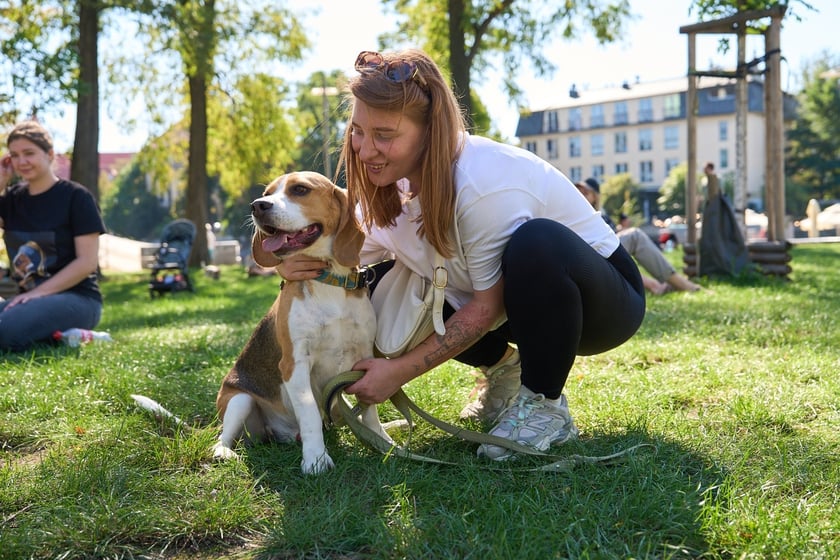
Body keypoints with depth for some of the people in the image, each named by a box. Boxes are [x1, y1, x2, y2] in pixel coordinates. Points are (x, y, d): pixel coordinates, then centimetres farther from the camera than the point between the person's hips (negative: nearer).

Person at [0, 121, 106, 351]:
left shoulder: (76, 197, -5)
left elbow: (87, 262, -11)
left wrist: (38, 293, -18)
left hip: (77, 298, -6)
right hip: (30, 297, 6)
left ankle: (61, 337, -7)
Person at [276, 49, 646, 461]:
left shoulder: (485, 184, -32)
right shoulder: (392, 181, -10)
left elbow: (488, 307, -24)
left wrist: (401, 371, -22)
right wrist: (303, 264, -28)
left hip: (601, 299, -7)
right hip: (523, 300, 7)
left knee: (537, 241, -39)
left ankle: (545, 407, -18)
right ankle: (503, 370, 11)